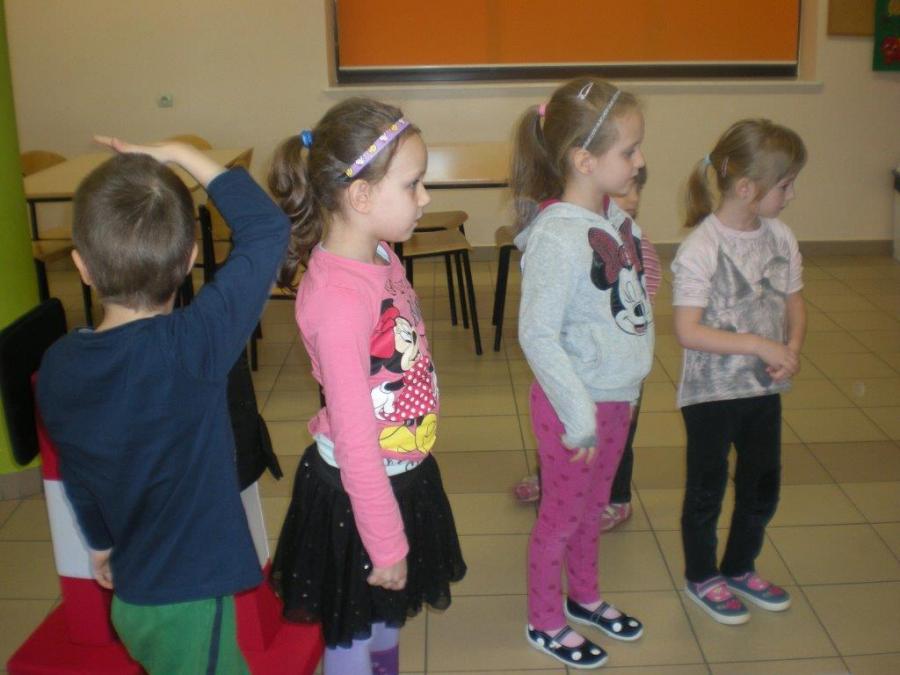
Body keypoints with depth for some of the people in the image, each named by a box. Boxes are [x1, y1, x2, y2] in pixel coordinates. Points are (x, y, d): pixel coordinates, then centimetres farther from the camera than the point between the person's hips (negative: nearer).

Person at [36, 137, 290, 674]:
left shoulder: (57, 366, -8)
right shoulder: (193, 348, -28)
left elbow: (76, 474, 8)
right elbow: (268, 228, -24)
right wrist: (183, 156, -15)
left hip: (132, 594, 7)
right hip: (189, 600, -6)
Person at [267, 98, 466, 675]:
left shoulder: (381, 258, -4)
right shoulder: (338, 298, -32)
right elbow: (353, 437, -27)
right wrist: (385, 542, -18)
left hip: (403, 472, 8)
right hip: (357, 493, -8)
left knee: (389, 612, 30)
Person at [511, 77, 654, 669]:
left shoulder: (615, 215, -1)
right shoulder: (557, 235, -26)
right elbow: (537, 335, -25)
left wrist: (628, 388, 13)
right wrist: (580, 416, -21)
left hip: (618, 397, 7)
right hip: (575, 404, -7)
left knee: (592, 506, 25)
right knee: (562, 515, 13)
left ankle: (584, 596, 48)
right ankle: (545, 622, 35)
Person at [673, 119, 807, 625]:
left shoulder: (780, 237, -1)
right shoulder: (701, 249, -21)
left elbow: (795, 305, 8)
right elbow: (687, 331, -24)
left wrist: (791, 349, -11)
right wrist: (758, 344, -26)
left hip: (764, 388, 6)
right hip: (710, 392, -6)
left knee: (763, 488, 19)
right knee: (707, 489, 12)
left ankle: (741, 569, 42)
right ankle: (702, 578, 33)